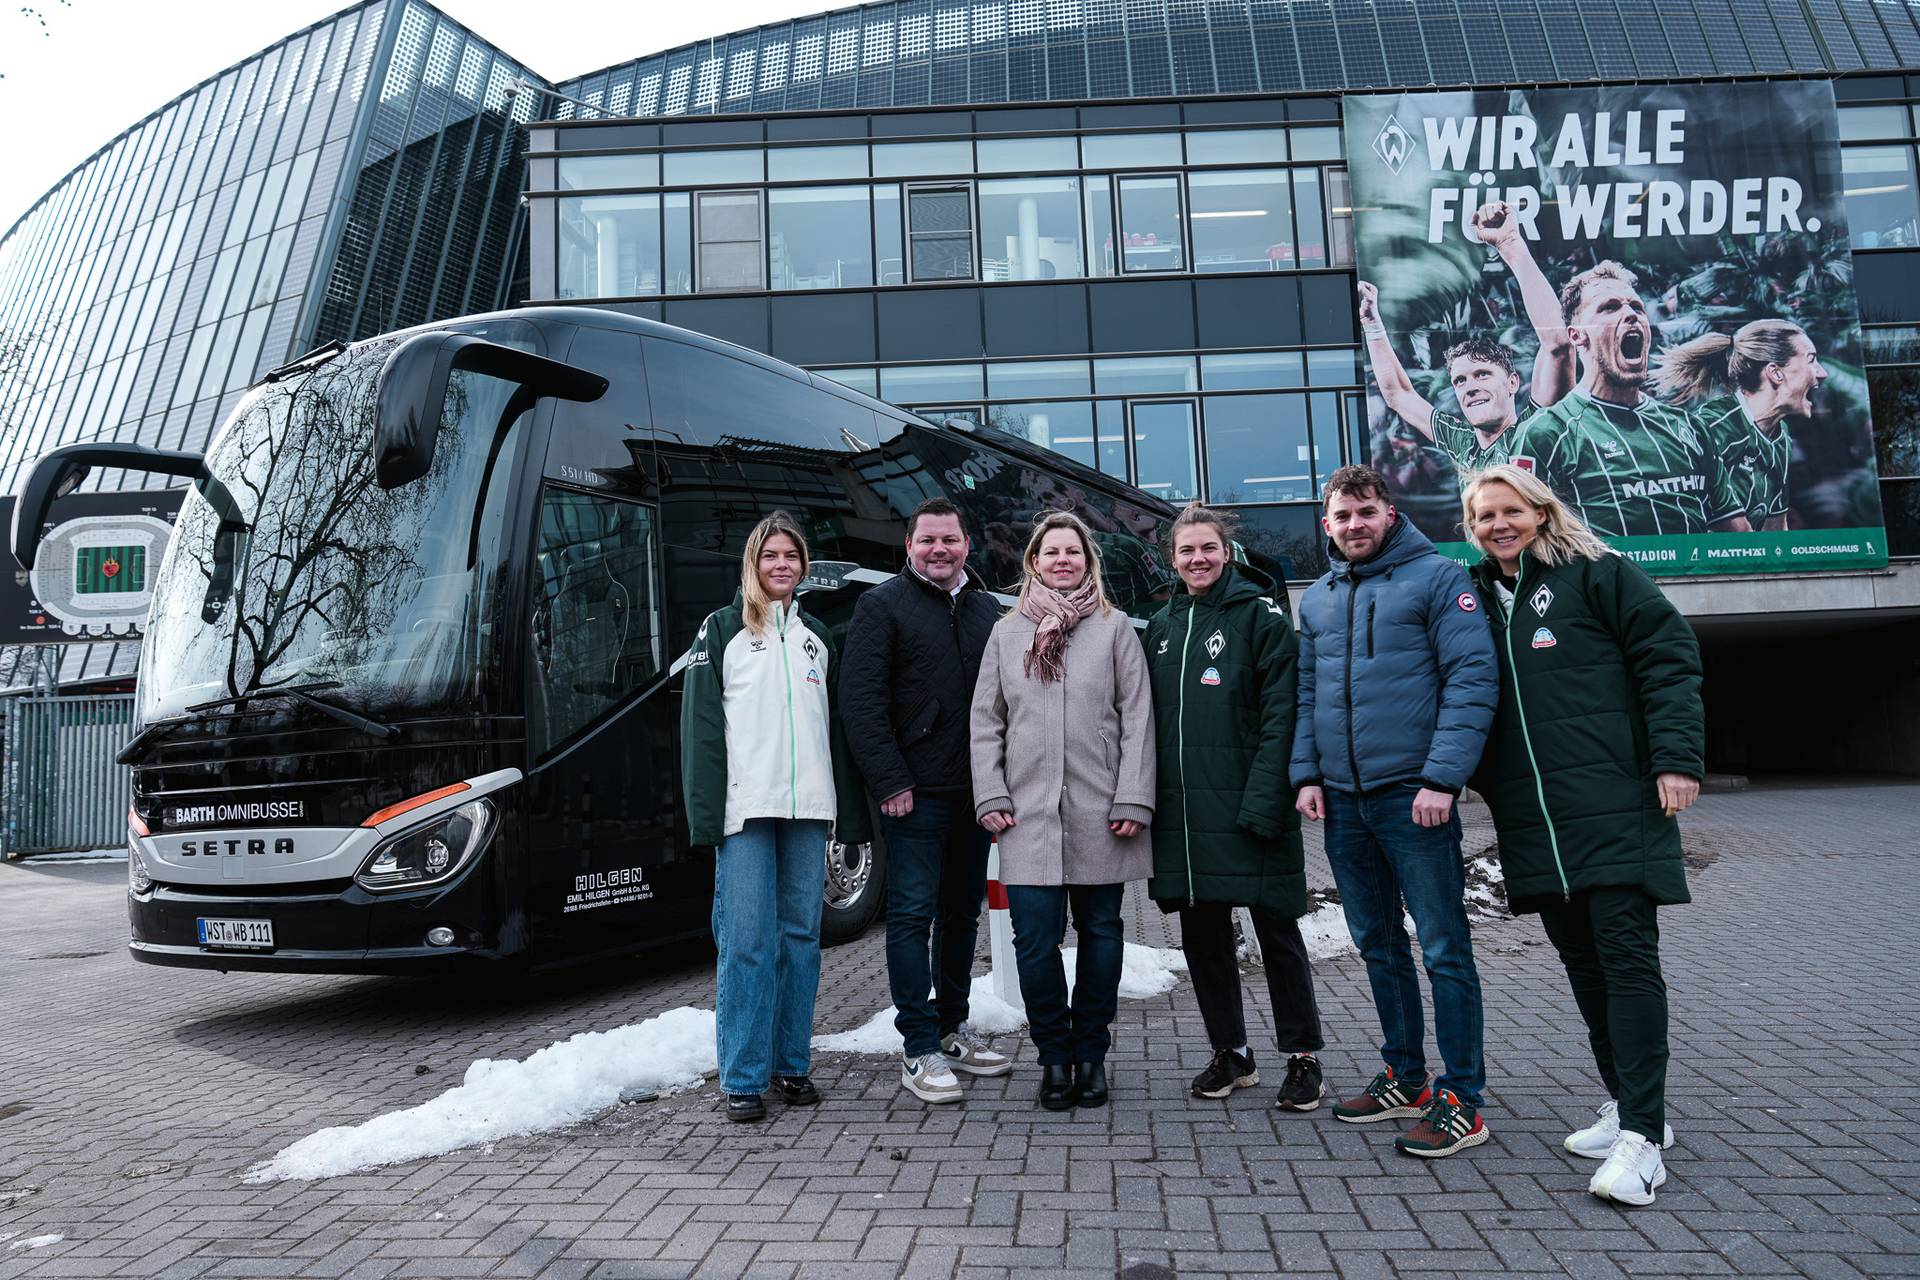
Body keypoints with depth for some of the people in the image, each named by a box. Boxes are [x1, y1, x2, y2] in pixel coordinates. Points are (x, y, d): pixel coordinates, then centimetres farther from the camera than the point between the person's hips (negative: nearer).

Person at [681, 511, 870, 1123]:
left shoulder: (816, 636, 17)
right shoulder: (721, 630, 6)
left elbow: (835, 725, 16)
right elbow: (701, 724, -1)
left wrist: (849, 811, 10)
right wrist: (706, 811, -10)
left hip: (808, 806, 4)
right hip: (746, 806, -3)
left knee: (801, 935, 7)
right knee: (746, 939, -5)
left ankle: (793, 1065, 17)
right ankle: (743, 1078, 2)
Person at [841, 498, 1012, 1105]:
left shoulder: (986, 609, 15)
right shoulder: (883, 605, -3)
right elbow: (860, 701, -10)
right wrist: (890, 782, -15)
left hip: (974, 793, 6)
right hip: (916, 794, -6)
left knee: (962, 913, 14)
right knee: (912, 915, -3)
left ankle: (951, 1030, 27)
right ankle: (921, 1050, 4)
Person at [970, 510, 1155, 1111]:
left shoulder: (1114, 628, 6)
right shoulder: (1007, 632, 11)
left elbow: (1137, 718, 2)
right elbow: (986, 720, 10)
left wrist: (1132, 799, -6)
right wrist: (991, 796, 1)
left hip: (1099, 814, 0)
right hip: (1028, 814, 1)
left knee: (1100, 933, 8)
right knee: (1035, 940, -4)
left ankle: (1090, 1053, 23)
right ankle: (1054, 1056, 14)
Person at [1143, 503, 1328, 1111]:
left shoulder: (1261, 615, -3)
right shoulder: (1162, 627, 15)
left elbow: (1280, 716, -11)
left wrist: (1263, 802, -20)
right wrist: (1147, 800, 8)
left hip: (1249, 806, -6)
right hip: (1182, 810, 6)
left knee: (1276, 930, 3)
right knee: (1202, 933, 11)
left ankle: (1303, 1058, 16)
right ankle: (1230, 1053, 25)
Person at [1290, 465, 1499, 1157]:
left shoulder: (1437, 577, -4)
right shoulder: (1317, 598, 14)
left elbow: (1474, 678, -11)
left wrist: (1441, 777, -19)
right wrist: (1307, 774, 5)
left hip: (1413, 796, -6)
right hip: (1341, 801, 6)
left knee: (1443, 950, 0)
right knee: (1379, 947, 15)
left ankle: (1460, 1100, 10)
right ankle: (1405, 1078, 29)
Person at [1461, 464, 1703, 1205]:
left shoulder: (1597, 574, 0)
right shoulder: (1476, 597, 15)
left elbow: (1669, 659, -5)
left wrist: (1676, 758, -13)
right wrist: (1483, 782, 11)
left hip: (1614, 804, -5)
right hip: (1532, 818, 6)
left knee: (1626, 955, -6)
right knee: (1581, 961, 11)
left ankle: (1641, 1137, -2)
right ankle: (1628, 1108, 24)